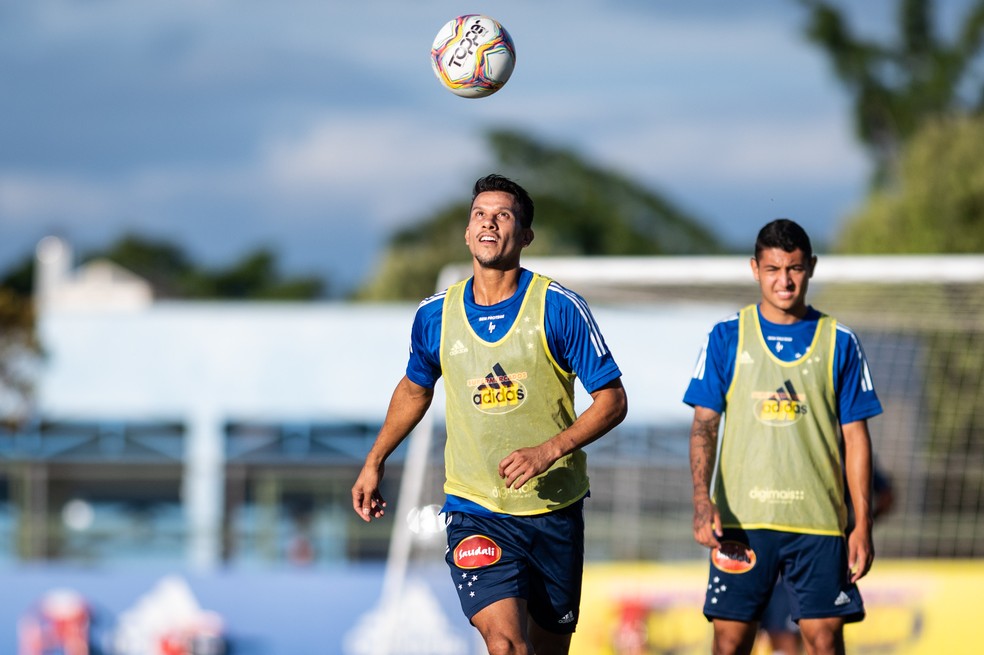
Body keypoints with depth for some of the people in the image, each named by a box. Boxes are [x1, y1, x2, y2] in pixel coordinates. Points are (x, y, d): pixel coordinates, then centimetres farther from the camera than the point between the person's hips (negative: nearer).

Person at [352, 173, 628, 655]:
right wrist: (374, 462, 19)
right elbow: (415, 388, 21)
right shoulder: (435, 316, 0)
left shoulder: (559, 307, -8)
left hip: (555, 510, 0)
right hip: (475, 511, 0)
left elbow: (612, 400, -7)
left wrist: (549, 450, -20)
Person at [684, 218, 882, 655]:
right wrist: (702, 500, -13)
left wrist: (863, 524, 1)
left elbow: (855, 438, 7)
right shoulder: (727, 337, 5)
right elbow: (704, 425, 2)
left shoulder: (839, 343, 6)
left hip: (818, 520, 0)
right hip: (741, 517, 0)